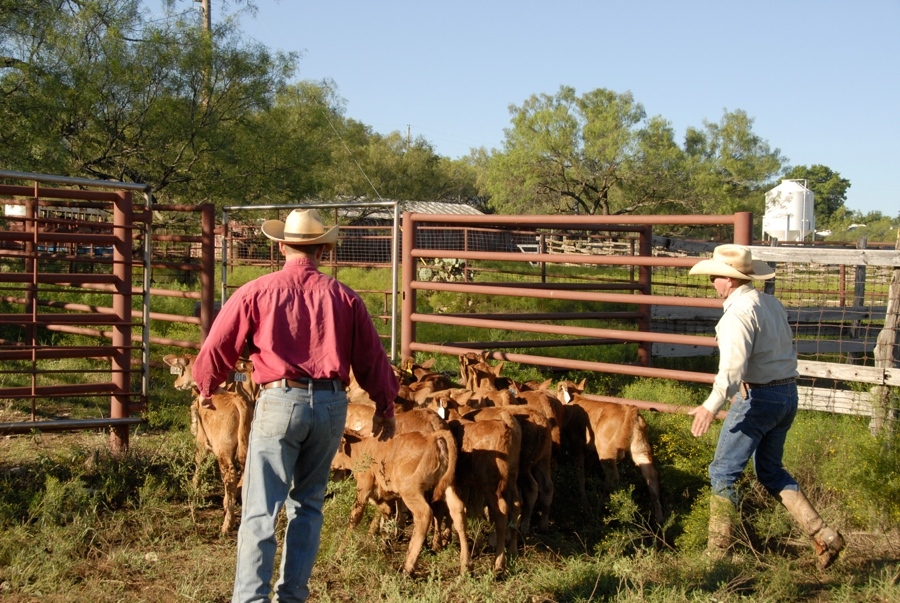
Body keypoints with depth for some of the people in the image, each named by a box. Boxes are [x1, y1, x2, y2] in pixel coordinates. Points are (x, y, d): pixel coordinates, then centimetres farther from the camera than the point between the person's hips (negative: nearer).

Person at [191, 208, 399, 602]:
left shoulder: (256, 293, -2)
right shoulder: (343, 297, 5)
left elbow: (217, 348, 2)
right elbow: (371, 358, 9)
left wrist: (206, 389, 22)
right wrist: (385, 407, 24)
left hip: (280, 401, -3)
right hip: (332, 403, 3)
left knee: (260, 509, -1)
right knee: (308, 504, 17)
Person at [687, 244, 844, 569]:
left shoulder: (738, 313, -17)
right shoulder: (772, 304, 10)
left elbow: (733, 366, -29)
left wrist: (711, 406, -36)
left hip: (757, 397, -9)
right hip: (788, 395, 9)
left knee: (723, 473, 2)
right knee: (770, 471, 21)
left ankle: (717, 552, 7)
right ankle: (824, 535, 14)